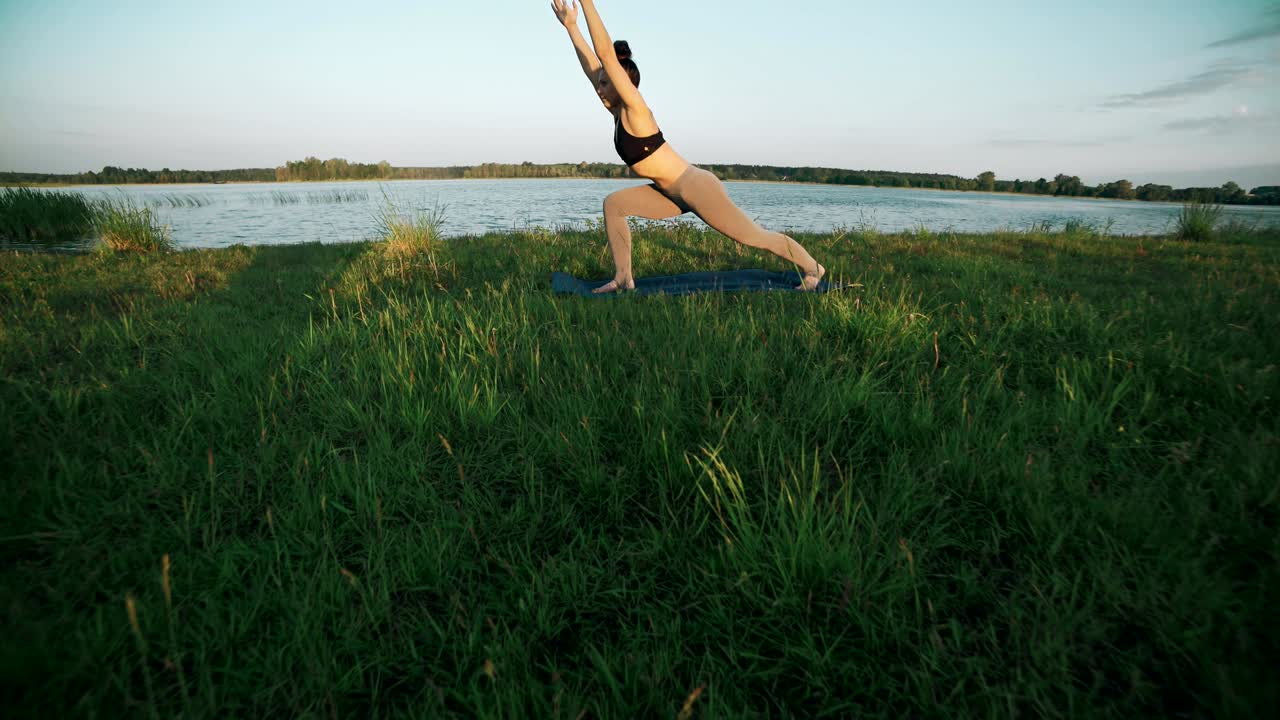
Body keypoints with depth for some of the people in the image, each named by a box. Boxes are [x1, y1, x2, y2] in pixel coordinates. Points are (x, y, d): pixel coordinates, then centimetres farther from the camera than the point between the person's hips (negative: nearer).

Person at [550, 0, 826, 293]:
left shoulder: (635, 110, -15)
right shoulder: (618, 113, 8)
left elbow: (605, 53, -21)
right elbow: (591, 64, 14)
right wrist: (571, 26, 14)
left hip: (697, 188, -8)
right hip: (675, 194, 8)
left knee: (753, 236, 3)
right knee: (614, 204, -1)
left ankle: (812, 268, 22)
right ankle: (623, 278, 0)